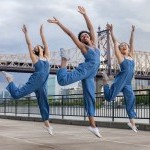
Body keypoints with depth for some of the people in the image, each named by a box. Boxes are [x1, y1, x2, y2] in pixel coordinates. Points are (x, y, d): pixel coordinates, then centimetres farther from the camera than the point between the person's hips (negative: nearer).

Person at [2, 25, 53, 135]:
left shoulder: (46, 57, 16)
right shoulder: (35, 58, 7)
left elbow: (45, 43, 20)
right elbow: (29, 44, 6)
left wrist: (41, 32, 23)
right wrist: (26, 33, 10)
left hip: (43, 85, 4)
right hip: (35, 81, -4)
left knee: (44, 103, 8)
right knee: (16, 94, -7)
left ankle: (47, 124, 16)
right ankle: (10, 80, 19)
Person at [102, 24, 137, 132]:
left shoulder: (131, 56, 16)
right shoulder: (120, 56, 2)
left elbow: (132, 43, 21)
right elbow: (115, 43, 1)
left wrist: (133, 32, 21)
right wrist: (111, 31, 1)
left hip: (128, 84, 5)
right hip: (120, 81, -5)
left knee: (131, 101, 4)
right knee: (109, 98, -3)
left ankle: (132, 122, 12)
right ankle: (105, 80, 21)